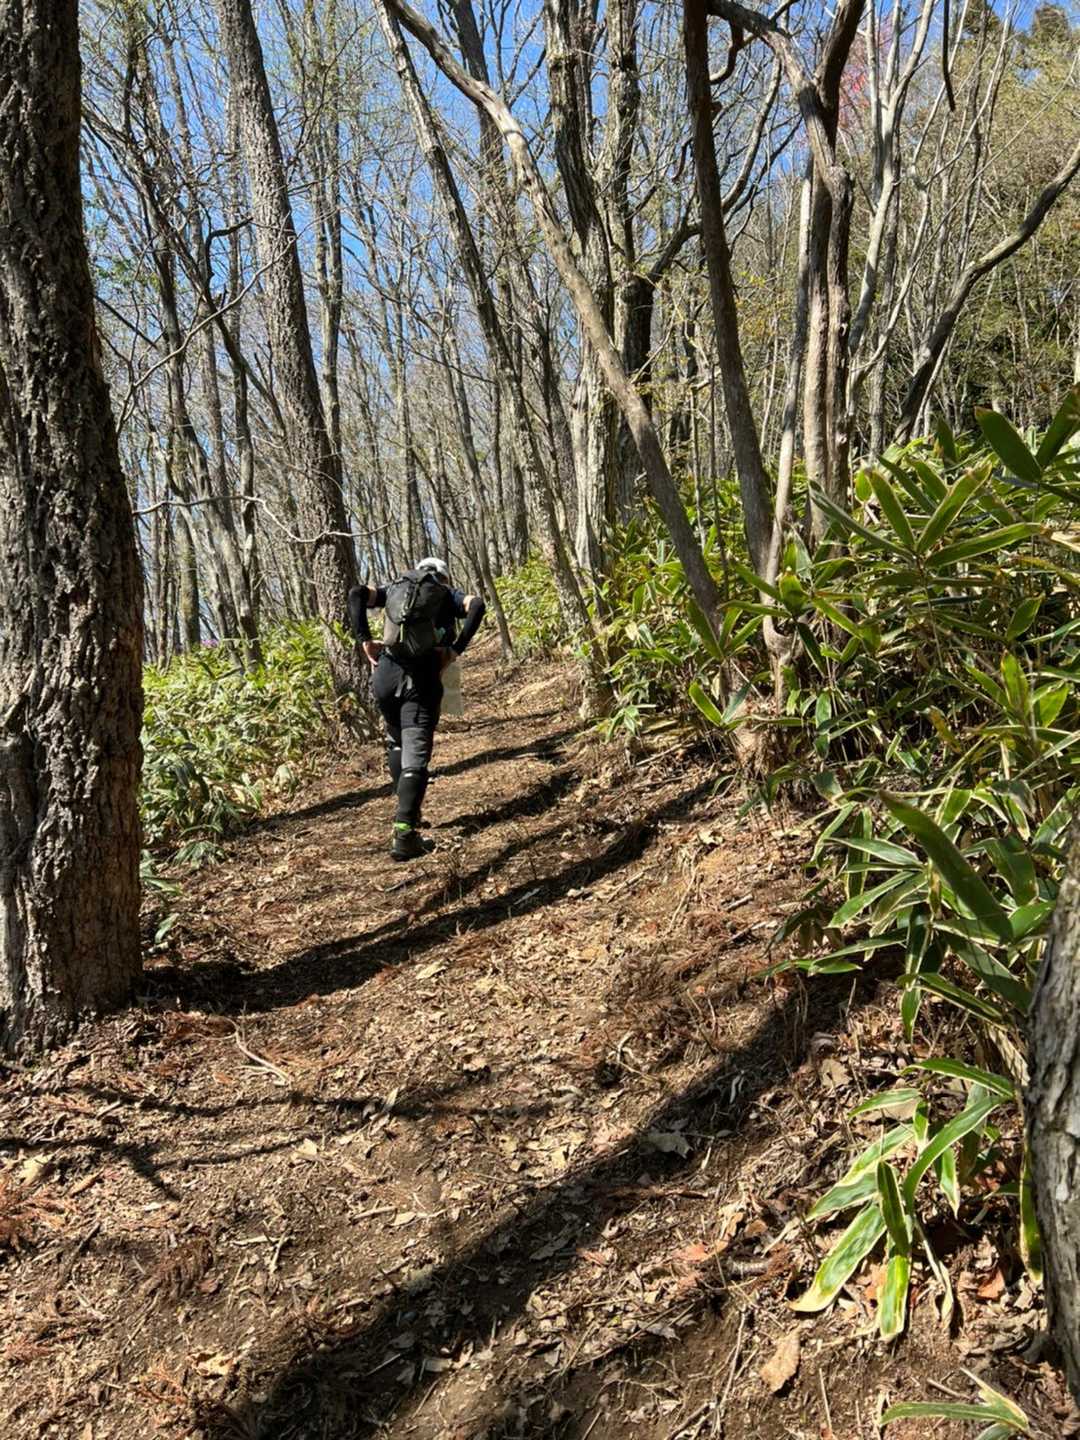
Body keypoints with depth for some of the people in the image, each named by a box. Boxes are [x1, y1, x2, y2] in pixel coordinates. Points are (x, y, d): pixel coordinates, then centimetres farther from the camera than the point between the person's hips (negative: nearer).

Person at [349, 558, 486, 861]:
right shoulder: (448, 595, 19)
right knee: (415, 754, -5)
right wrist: (457, 649, -5)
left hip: (386, 674, 3)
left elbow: (356, 593, 6)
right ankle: (404, 835, -15)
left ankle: (405, 809, 30)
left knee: (396, 741, 26)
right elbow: (476, 605, -4)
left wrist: (364, 639, 4)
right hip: (423, 678, -3)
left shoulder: (395, 588, 24)